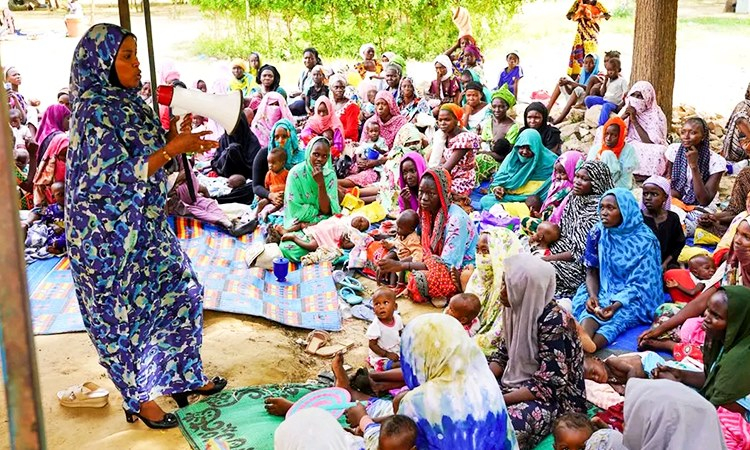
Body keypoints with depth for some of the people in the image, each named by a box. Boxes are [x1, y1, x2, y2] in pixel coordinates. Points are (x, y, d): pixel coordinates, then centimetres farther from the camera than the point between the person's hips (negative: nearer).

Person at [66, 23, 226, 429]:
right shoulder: (94, 109, -20)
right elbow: (117, 176, -24)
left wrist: (175, 140, -1)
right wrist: (172, 149, -23)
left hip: (145, 225, 9)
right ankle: (139, 399, 25)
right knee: (123, 312, 7)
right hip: (110, 234, -9)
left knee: (180, 292, 16)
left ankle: (185, 377, 34)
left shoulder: (127, 101, 6)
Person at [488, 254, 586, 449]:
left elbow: (548, 385, -25)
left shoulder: (553, 323, -24)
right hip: (518, 383, 8)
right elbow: (502, 354, 8)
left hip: (556, 398, -8)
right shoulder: (519, 308, -1)